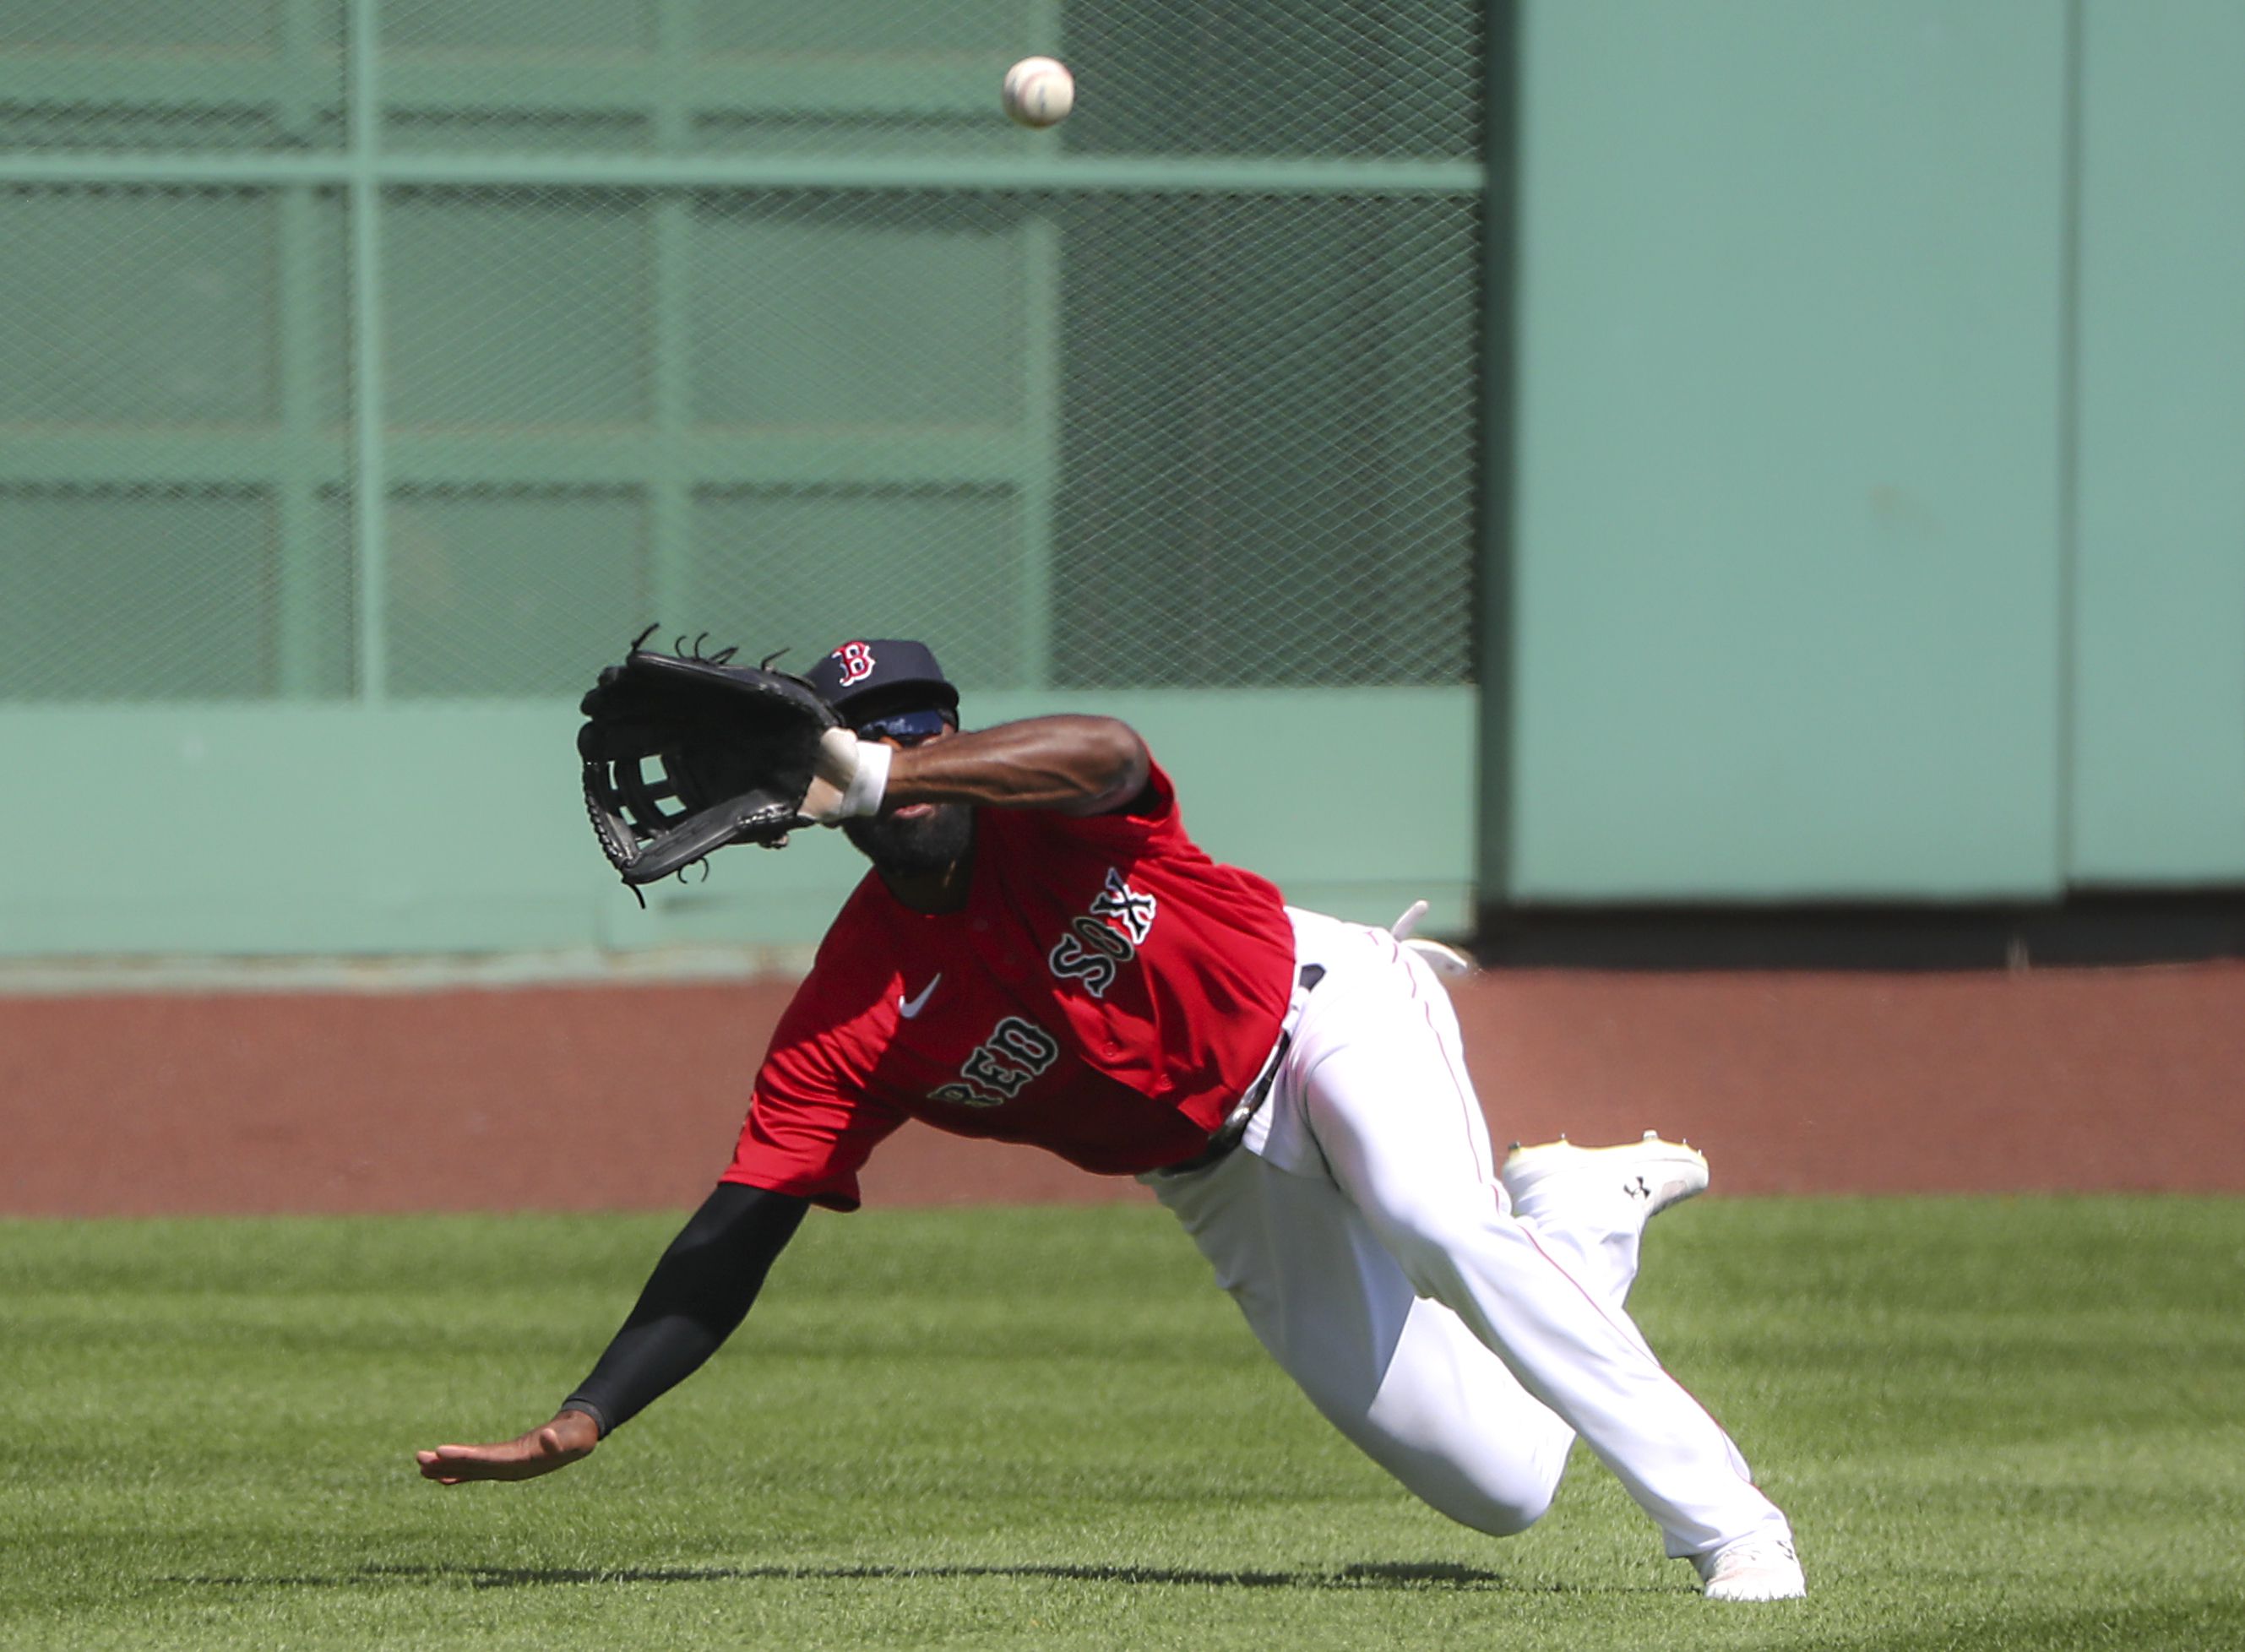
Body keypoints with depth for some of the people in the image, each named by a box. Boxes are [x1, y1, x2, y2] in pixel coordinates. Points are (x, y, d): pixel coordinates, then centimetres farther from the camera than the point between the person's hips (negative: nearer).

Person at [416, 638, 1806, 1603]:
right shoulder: (852, 1018, -20)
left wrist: (885, 774, -62)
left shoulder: (1052, 812, -25)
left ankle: (1720, 1514, -20)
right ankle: (1589, 1212, 34)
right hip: (1226, 1178, 3)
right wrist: (581, 1424, -32)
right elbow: (736, 1237, -22)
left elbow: (1108, 752, -51)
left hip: (1327, 1011, -3)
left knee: (1443, 1225, -36)